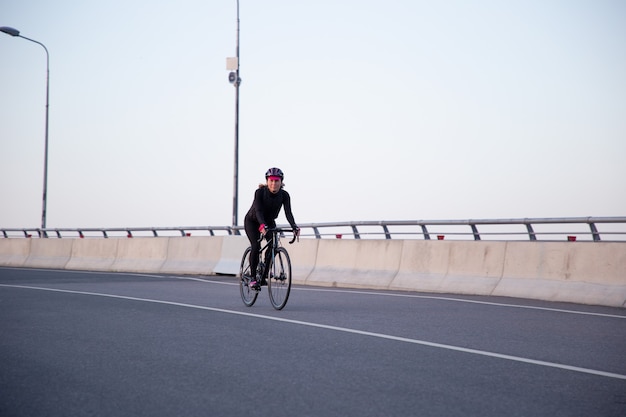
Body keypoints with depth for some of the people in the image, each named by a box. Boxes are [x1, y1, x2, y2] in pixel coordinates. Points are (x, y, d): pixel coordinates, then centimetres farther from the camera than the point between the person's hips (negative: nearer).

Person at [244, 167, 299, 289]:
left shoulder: (284, 195, -20)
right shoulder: (260, 192, -29)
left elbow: (288, 213, -30)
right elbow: (258, 210, -39)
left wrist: (294, 227, -47)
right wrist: (262, 225, -57)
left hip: (269, 222, 3)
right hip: (252, 221, -3)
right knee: (256, 246, -23)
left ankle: (264, 275, -2)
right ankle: (253, 277, -13)